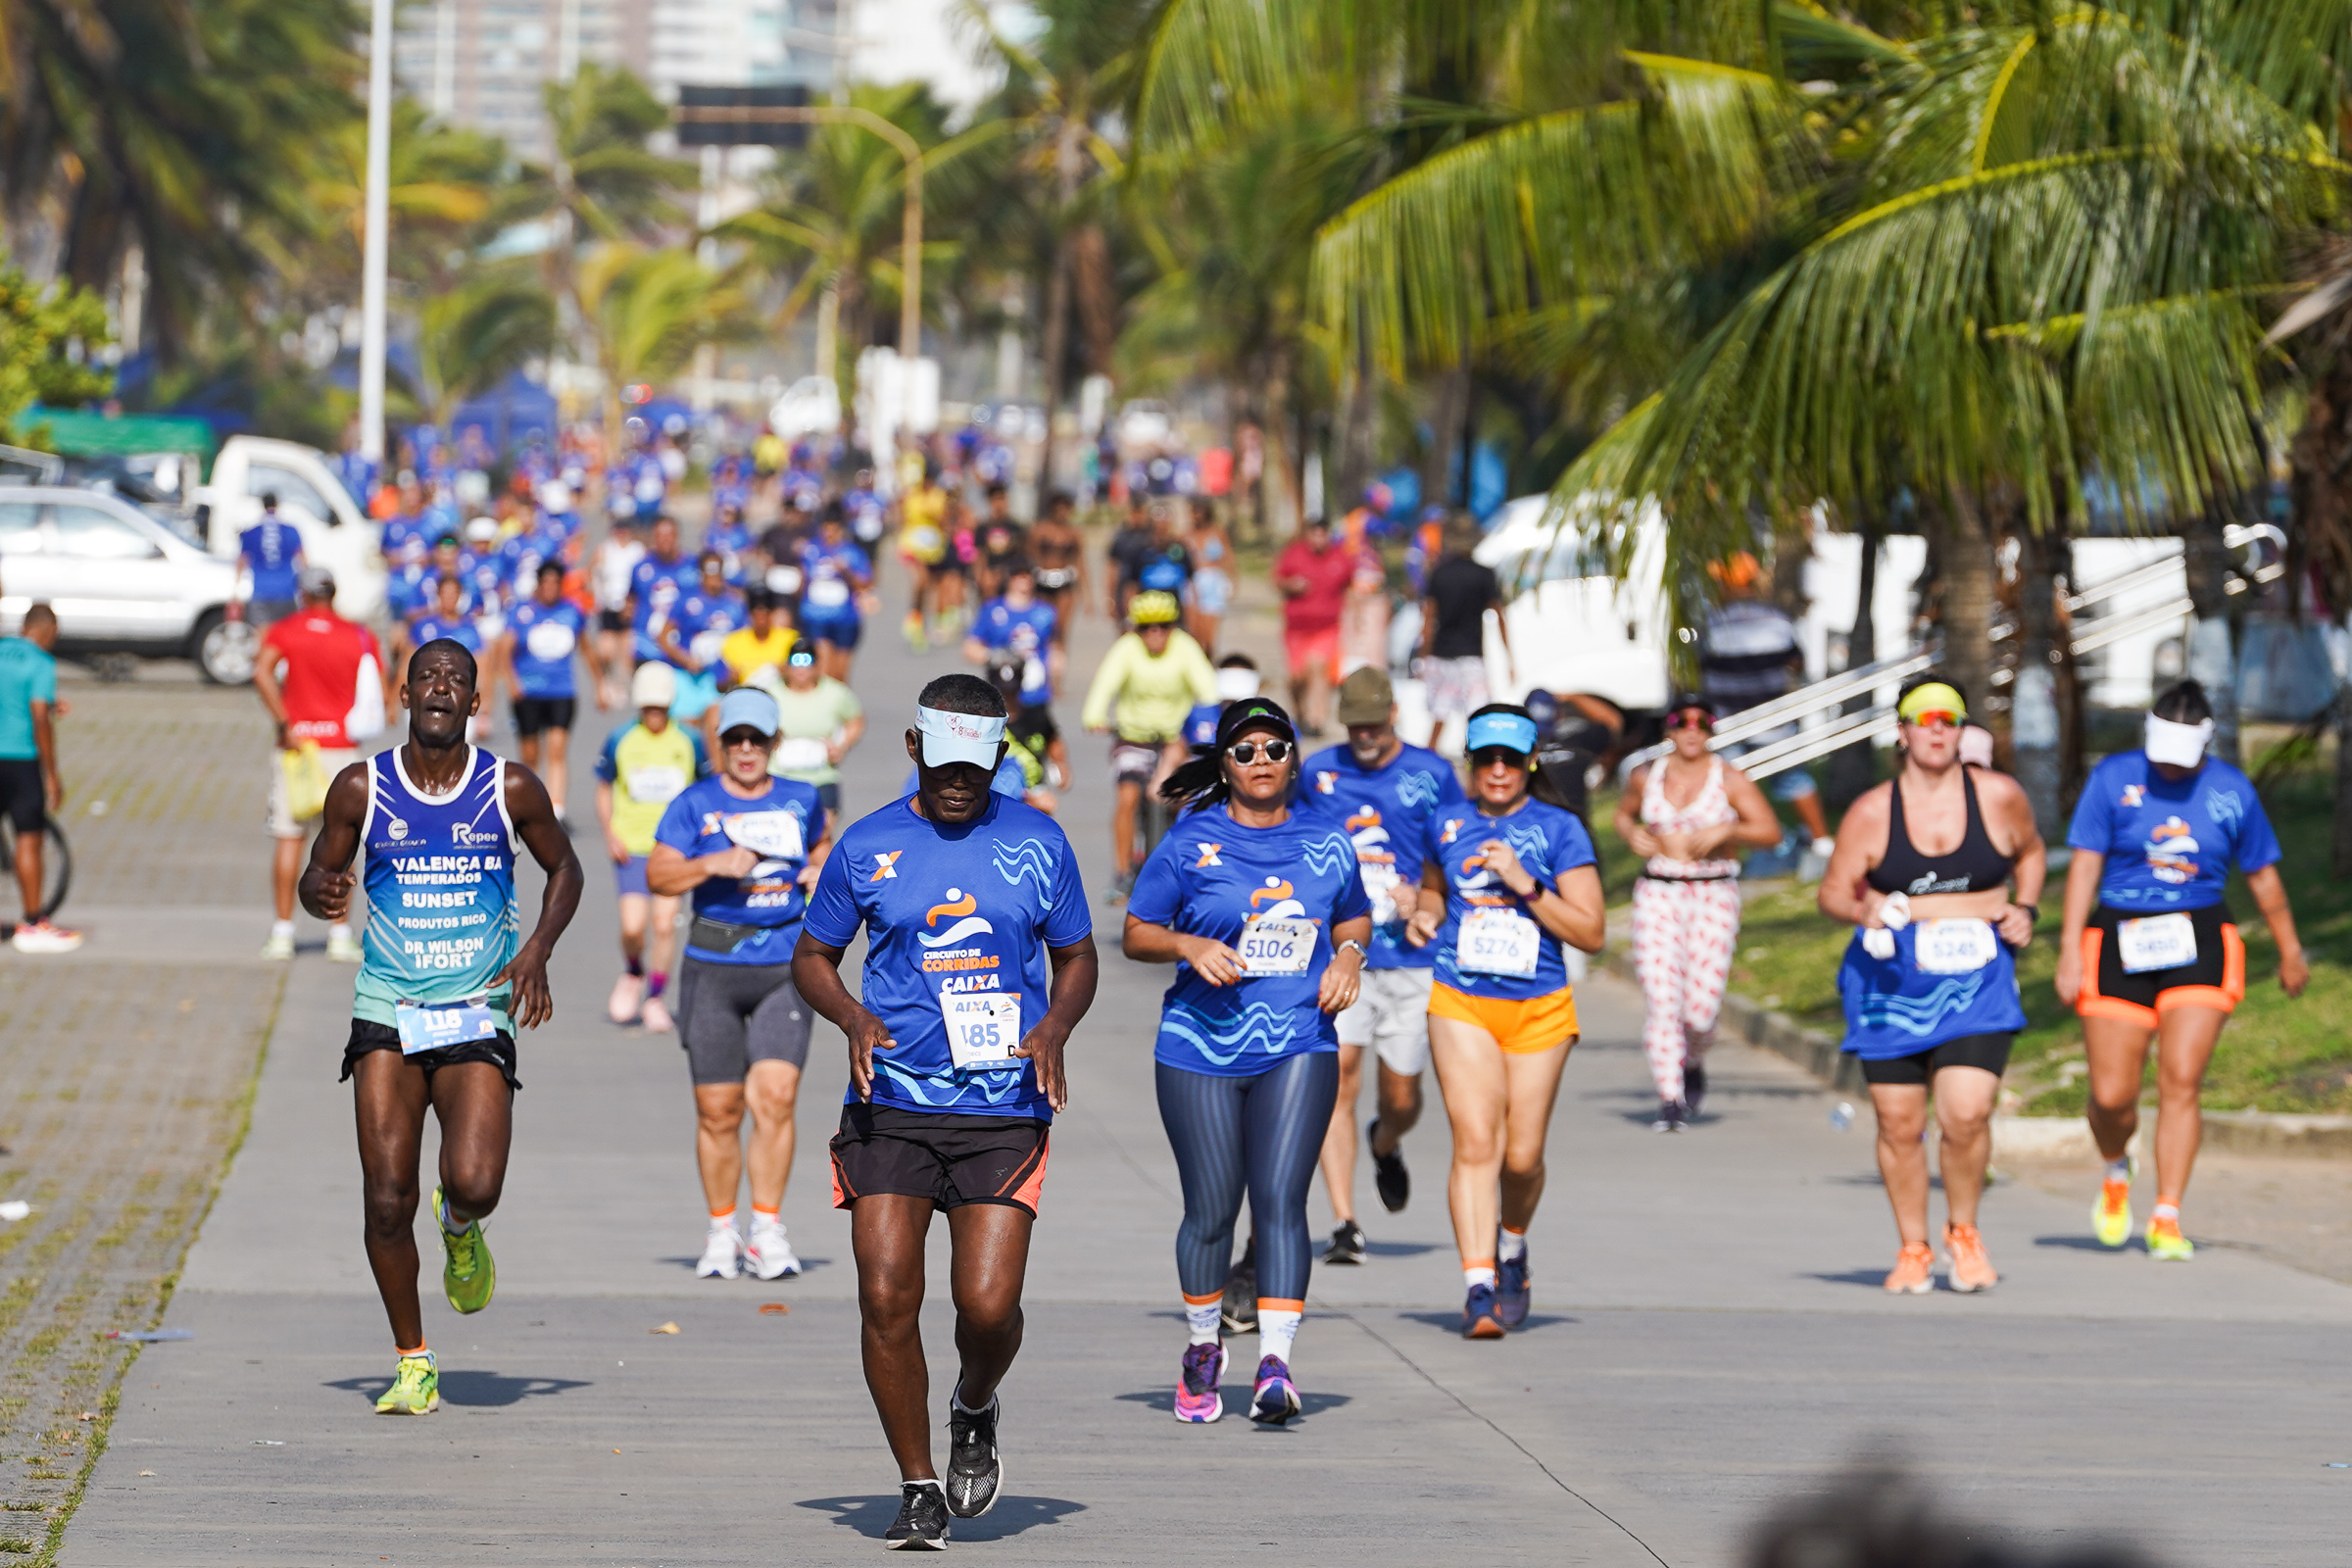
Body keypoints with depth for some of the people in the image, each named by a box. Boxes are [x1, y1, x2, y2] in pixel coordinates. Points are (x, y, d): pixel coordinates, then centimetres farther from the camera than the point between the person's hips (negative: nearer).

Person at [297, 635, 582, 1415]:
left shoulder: (510, 789, -1)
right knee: (387, 1201, -5)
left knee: (475, 1186, -19)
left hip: (478, 1018, -1)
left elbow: (563, 868, 14)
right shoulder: (362, 788, -1)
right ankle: (412, 1364, 12)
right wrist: (322, 894, -15)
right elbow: (317, 875, 10)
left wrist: (537, 953, -2)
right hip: (387, 1013, 1)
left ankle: (460, 1227, 20)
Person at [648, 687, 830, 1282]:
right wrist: (712, 864, -20)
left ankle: (767, 1230, -5)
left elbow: (821, 838, 30)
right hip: (713, 966, -1)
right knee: (718, 1110, 2)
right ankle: (721, 1233, 16)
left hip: (785, 966, 1)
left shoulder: (801, 801, 9)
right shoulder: (695, 804, 1)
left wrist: (820, 868, 9)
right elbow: (658, 875, -4)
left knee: (775, 1097, -14)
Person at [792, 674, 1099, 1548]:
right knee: (886, 1299, -9)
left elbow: (1076, 959, 14)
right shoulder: (866, 847, 4)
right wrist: (851, 1016, -8)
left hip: (1004, 1111, 0)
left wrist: (1055, 1029, -6)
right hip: (890, 1106, 0)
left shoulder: (1038, 844, 5)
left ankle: (975, 1411, 25)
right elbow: (812, 958, 13)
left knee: (989, 1305, -10)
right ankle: (918, 1490, 5)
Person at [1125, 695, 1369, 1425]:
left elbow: (1354, 917, 24)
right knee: (1211, 1210, 4)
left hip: (1298, 1047, 1)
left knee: (1280, 1199, -13)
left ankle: (1276, 1363, -17)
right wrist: (1189, 945, -17)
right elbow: (1135, 935, 3)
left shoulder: (1326, 841, 8)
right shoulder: (1190, 842, 0)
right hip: (1201, 1049, -1)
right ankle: (1203, 1346, 27)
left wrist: (1348, 954, 2)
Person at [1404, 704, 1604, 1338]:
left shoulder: (1560, 831, -1)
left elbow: (1590, 933, -5)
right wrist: (1426, 916, 6)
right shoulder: (1446, 826, 8)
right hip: (1460, 1002, 1)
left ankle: (1512, 1249, 35)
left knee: (1522, 1156, 4)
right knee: (1475, 1143, -14)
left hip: (1539, 1007, -1)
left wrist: (1524, 885, -15)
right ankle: (1479, 1285, -19)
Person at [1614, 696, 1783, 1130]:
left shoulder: (1730, 779, 1)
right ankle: (1670, 1101, -7)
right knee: (1661, 999, -11)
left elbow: (1771, 832, -1)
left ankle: (1693, 1063, 26)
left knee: (1702, 1007, -8)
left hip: (1713, 895, -2)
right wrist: (1632, 834, 5)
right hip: (1658, 894, 2)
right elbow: (1623, 812, 27)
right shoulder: (1647, 776, 8)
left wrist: (1728, 830, -17)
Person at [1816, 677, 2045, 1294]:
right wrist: (1863, 909, -17)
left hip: (1975, 981, 0)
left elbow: (2029, 852, 22)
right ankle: (1913, 1249, 21)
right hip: (1892, 980, 0)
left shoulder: (1999, 797, 2)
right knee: (1899, 1124, 2)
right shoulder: (1872, 812, -1)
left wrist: (2024, 910, 6)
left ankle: (1963, 1231, 10)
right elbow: (1832, 891, 4)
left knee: (1967, 1114, -15)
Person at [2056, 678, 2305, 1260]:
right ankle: (2116, 1171, 31)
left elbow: (2262, 874, 15)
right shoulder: (2114, 778, 0)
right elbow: (2085, 863, -2)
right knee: (2111, 1097, -3)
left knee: (2180, 1082, -13)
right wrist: (2070, 946, -9)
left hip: (2198, 945, 1)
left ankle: (2166, 1220, -7)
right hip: (2121, 944, 0)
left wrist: (2290, 950, 23)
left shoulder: (2231, 791, 5)